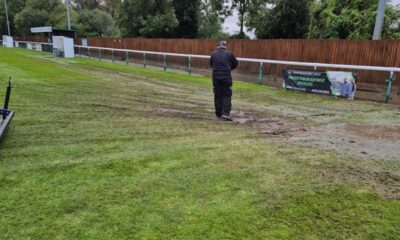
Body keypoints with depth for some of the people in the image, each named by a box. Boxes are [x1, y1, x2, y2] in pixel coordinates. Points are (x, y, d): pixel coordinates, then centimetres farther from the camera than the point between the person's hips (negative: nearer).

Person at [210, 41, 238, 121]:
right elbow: (235, 63, 11)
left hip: (216, 77, 3)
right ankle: (225, 113, -8)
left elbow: (211, 64, 18)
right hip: (226, 77, -3)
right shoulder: (229, 54, -1)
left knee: (217, 96, 9)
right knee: (227, 95, 2)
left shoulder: (213, 54, 5)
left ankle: (218, 114, 12)